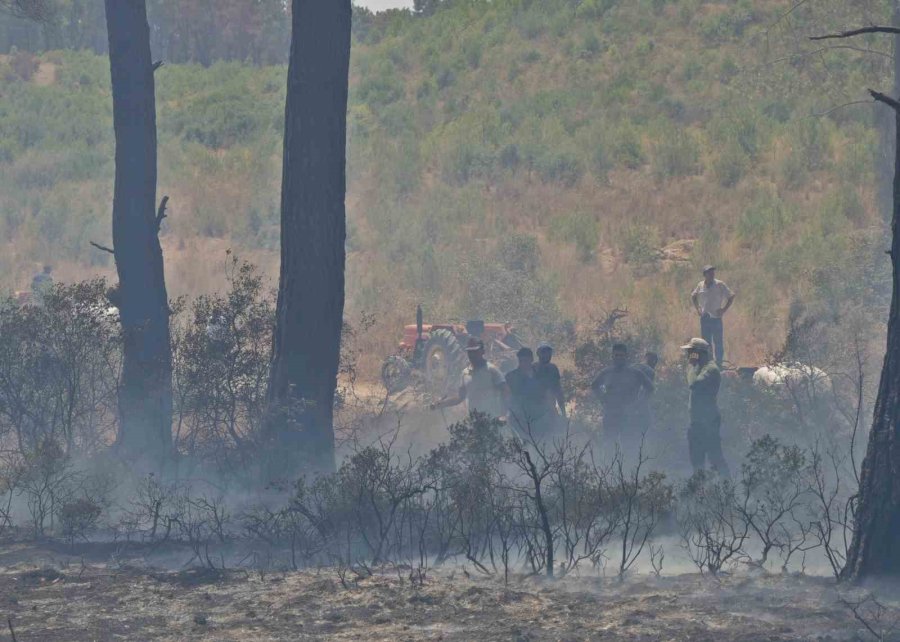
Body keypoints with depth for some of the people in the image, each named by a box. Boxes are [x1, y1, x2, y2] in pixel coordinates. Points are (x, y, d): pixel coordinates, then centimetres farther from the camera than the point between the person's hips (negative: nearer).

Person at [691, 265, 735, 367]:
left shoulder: (719, 285, -6)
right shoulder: (700, 285, 4)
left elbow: (731, 296, -2)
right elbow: (693, 296, 23)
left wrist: (724, 309, -8)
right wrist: (697, 308, 11)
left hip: (716, 318, -3)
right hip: (704, 319, 3)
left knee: (719, 343, -1)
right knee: (706, 344, 9)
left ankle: (719, 363, 7)